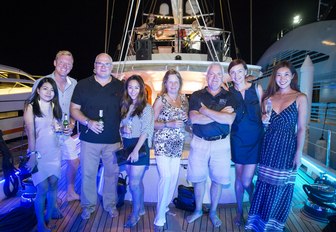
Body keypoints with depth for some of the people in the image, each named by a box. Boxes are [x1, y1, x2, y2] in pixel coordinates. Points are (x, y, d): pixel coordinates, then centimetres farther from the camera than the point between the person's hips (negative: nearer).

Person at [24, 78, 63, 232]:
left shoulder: (55, 106, 11)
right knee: (43, 188, -4)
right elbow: (30, 132, -12)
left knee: (53, 185, 8)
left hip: (54, 152, 5)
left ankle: (49, 219, 25)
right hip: (39, 152, -5)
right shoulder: (31, 107, -4)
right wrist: (32, 154, -18)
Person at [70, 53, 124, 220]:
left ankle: (110, 204, 32)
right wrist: (88, 122, -15)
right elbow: (74, 109, 2)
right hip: (89, 139, 0)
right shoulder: (83, 85, 2)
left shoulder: (120, 86, 4)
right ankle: (88, 205, 32)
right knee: (88, 173, 9)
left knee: (112, 173, 12)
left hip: (113, 140, 1)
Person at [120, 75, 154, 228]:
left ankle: (135, 213, 19)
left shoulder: (146, 108, -8)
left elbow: (145, 131, -14)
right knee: (137, 181, 15)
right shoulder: (125, 106, 10)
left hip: (139, 146, -5)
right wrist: (123, 129, -8)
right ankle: (141, 208, 32)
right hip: (126, 146, 6)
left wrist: (136, 150, -20)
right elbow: (121, 126, 16)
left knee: (134, 183, -1)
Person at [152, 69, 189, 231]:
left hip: (177, 144, 6)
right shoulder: (160, 100, -7)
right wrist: (169, 124, -19)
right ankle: (159, 218, -3)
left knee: (174, 176, 9)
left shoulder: (184, 99, 8)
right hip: (162, 143, -5)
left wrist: (186, 121, -3)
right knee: (166, 176, -15)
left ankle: (165, 207, 30)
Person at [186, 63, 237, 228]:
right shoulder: (197, 95, 1)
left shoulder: (229, 96, 1)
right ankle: (198, 210, 34)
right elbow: (193, 119, -14)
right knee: (198, 178, 12)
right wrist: (220, 114, -16)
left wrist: (205, 110, -14)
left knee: (217, 180, 11)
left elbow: (230, 119, -15)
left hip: (221, 144, 0)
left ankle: (213, 212, 33)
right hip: (199, 143, 0)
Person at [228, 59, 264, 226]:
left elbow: (263, 113, 7)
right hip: (238, 139, 1)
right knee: (239, 177, 12)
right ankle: (239, 211, 34)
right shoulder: (228, 93, 0)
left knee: (246, 181, -2)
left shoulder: (257, 88, -1)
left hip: (255, 139, -1)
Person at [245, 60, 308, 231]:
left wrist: (299, 152, -9)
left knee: (281, 186, 10)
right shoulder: (268, 98, 6)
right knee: (264, 184, 10)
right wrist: (263, 120, -8)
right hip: (268, 147, 3)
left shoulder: (300, 98, -4)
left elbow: (301, 128, -5)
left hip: (287, 148, -3)